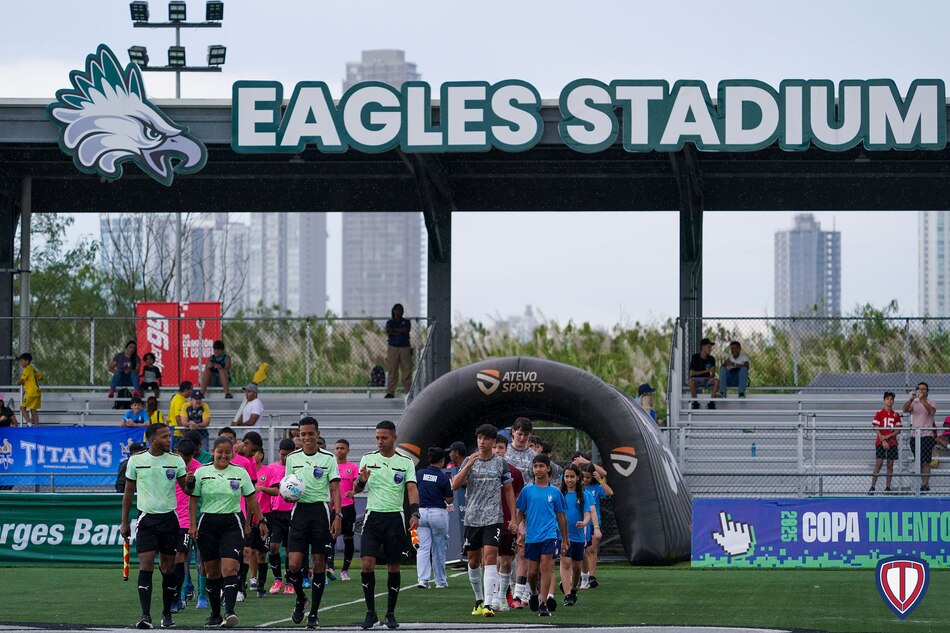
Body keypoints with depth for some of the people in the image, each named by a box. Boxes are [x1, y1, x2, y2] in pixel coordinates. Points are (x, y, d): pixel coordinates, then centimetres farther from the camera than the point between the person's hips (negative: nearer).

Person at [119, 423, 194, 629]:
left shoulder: (176, 460, 2)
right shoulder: (136, 460, 0)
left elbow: (187, 490, 4)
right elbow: (128, 492, 8)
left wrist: (190, 482, -19)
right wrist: (124, 522, 6)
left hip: (169, 518, 2)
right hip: (146, 519, -2)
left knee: (168, 567, 6)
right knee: (146, 566, -12)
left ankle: (167, 614, 19)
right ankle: (145, 616, -15)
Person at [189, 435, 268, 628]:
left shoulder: (240, 473, 3)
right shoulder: (202, 472, 2)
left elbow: (251, 498, 9)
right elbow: (193, 500, 4)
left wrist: (261, 521, 7)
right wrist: (193, 524, -3)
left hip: (232, 523, -1)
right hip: (208, 524, 1)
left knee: (229, 569, -16)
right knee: (212, 571, 6)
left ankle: (229, 612, -24)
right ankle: (215, 614, 16)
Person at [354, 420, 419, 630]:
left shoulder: (405, 462, 1)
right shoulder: (368, 459, 6)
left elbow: (412, 488, -8)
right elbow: (356, 490, 7)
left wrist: (414, 513, -24)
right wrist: (361, 481, -16)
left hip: (395, 517, -1)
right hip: (373, 516, 1)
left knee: (394, 567, 3)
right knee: (367, 564, -11)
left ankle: (390, 614, 14)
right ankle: (370, 613, -1)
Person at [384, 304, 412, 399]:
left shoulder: (406, 322, 12)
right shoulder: (390, 322, 11)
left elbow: (406, 330, -7)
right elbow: (388, 332, -8)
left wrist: (394, 330, -4)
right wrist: (400, 331, -9)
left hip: (405, 348, 1)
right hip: (393, 348, -1)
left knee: (407, 370, -5)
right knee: (392, 371, -4)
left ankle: (408, 391, -5)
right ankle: (390, 392, -4)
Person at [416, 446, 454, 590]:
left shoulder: (420, 474, 1)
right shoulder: (443, 478, -8)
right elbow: (449, 499, -2)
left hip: (421, 512, 2)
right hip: (438, 512, -2)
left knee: (423, 547, 2)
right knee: (439, 549, 10)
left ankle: (422, 579, -13)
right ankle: (440, 581, 18)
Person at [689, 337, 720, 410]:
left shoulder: (711, 359, 5)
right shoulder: (694, 357, -3)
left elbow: (713, 374, 1)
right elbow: (692, 373, -9)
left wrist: (709, 377, -22)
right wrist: (705, 371, -16)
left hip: (706, 380, 3)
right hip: (697, 379, -3)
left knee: (716, 381, -29)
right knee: (692, 381, -39)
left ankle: (711, 402, -22)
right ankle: (695, 402, -24)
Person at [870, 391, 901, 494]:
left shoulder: (896, 415, 8)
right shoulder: (879, 414, 1)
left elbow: (898, 430, 4)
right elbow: (876, 429, -4)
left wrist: (888, 436, -11)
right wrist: (883, 441, -13)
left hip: (892, 442, 3)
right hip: (880, 442, -3)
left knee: (890, 465, 2)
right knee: (878, 463, -9)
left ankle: (888, 487, 6)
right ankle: (873, 487, -11)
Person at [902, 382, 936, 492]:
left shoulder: (930, 402, 3)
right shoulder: (914, 403, 13)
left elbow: (932, 411, -19)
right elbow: (905, 410, -5)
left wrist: (923, 400, -29)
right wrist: (910, 399, -22)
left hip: (926, 434, -5)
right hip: (915, 436, 5)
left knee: (925, 462, -12)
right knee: (919, 462, 8)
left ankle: (925, 484, -15)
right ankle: (923, 483, 14)